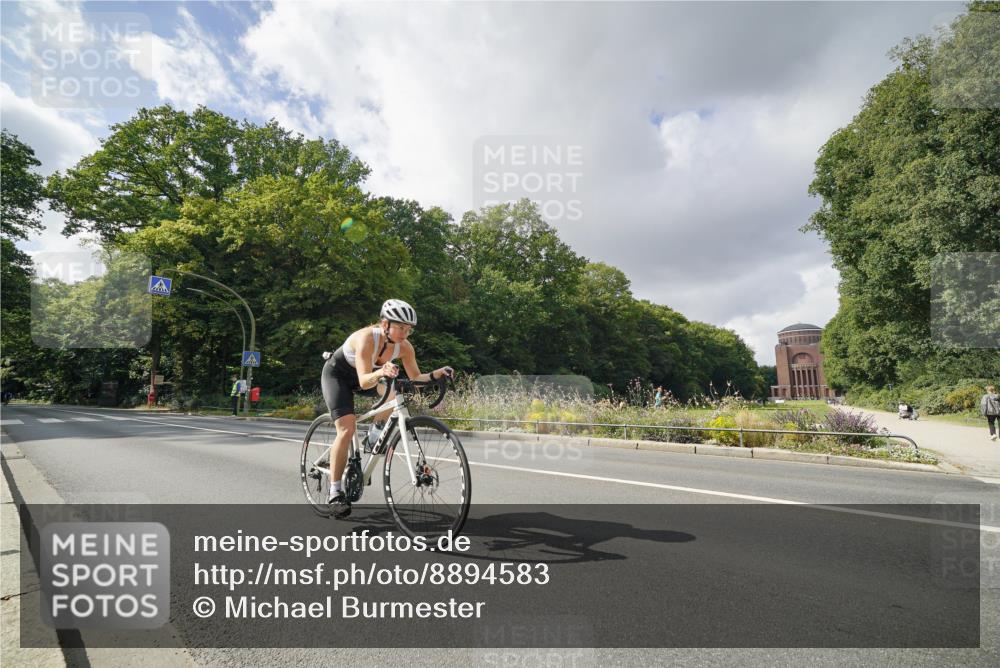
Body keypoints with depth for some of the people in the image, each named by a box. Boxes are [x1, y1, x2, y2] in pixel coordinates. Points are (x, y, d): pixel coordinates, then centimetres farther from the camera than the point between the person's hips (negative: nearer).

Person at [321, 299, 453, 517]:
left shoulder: (404, 347, -20)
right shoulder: (367, 338, -36)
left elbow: (415, 378, -15)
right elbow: (364, 381, -42)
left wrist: (437, 374, -33)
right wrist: (381, 372, -62)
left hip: (363, 375, 5)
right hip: (337, 374, -5)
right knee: (347, 428, -19)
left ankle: (376, 430, 6)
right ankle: (335, 493, -9)